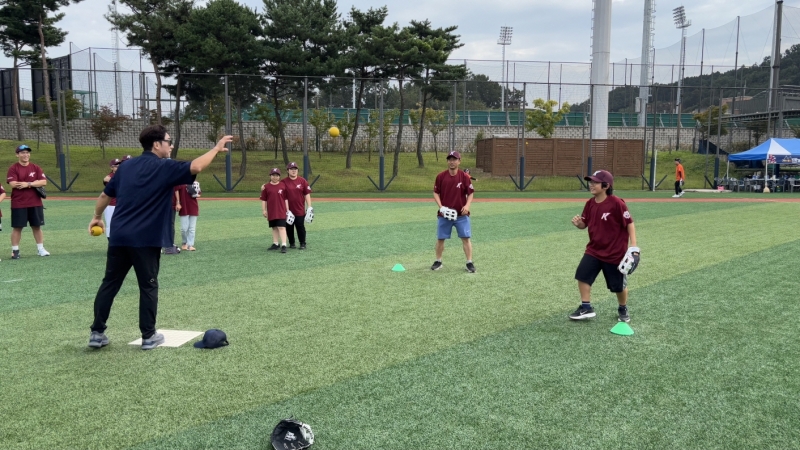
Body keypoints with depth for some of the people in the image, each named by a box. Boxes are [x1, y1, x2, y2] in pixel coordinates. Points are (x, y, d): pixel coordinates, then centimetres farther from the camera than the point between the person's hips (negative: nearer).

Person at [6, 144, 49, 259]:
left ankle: (41, 249, 15)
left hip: (35, 203, 3)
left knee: (37, 226, 8)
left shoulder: (36, 168, 7)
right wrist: (33, 184, -12)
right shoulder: (13, 168, -3)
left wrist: (28, 183, -17)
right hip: (18, 204, -3)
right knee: (17, 227, 2)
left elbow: (44, 182, -4)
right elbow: (13, 184, -16)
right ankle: (15, 250, 8)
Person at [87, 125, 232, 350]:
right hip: (146, 239, -6)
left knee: (109, 284, 13)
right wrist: (217, 148, -8)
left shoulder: (126, 166, 12)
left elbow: (105, 195, 19)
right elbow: (195, 167, -19)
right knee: (148, 287, 6)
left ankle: (97, 333, 17)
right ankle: (149, 336, 11)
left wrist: (97, 217, 34)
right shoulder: (164, 167, -7)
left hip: (119, 237, 6)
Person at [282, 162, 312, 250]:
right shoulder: (284, 182, 1)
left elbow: (307, 194, 3)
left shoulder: (302, 181, 3)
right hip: (288, 210, 1)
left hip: (300, 210, -1)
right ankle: (291, 243, 21)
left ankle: (302, 243, 11)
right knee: (289, 228, 8)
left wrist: (309, 207, -2)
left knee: (300, 227, 1)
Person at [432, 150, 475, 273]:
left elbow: (470, 193, 0)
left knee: (466, 238, -3)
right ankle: (438, 261, 23)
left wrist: (467, 205, -17)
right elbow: (436, 193, 4)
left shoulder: (464, 177, -4)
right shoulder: (441, 176, -1)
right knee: (440, 238, 8)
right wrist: (440, 206, -10)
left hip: (461, 214, -1)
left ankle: (469, 263, 5)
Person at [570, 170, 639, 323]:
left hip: (615, 252, -5)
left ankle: (623, 309, 35)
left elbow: (629, 223, -14)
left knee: (619, 285, 9)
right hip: (594, 250, 5)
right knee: (582, 276, -2)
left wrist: (633, 246, -18)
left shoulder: (617, 203, -20)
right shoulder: (590, 203, -2)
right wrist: (579, 223, -15)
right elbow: (585, 224, 9)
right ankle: (586, 308, 13)